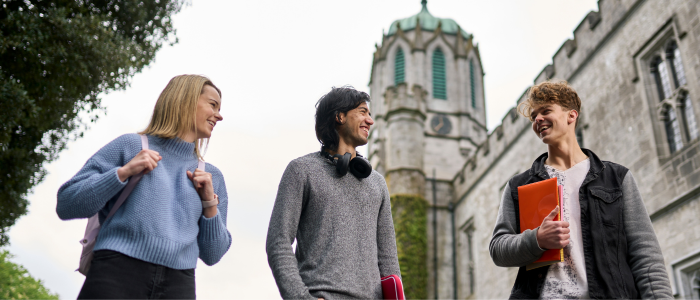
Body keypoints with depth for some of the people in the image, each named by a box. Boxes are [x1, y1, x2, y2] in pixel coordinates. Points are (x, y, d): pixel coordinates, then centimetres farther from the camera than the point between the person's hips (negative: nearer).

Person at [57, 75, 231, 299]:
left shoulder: (212, 177, 17)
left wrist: (210, 203, 2)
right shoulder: (131, 145, 8)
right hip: (117, 272, -2)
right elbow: (66, 206, 3)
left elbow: (212, 255, 15)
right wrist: (124, 172, -7)